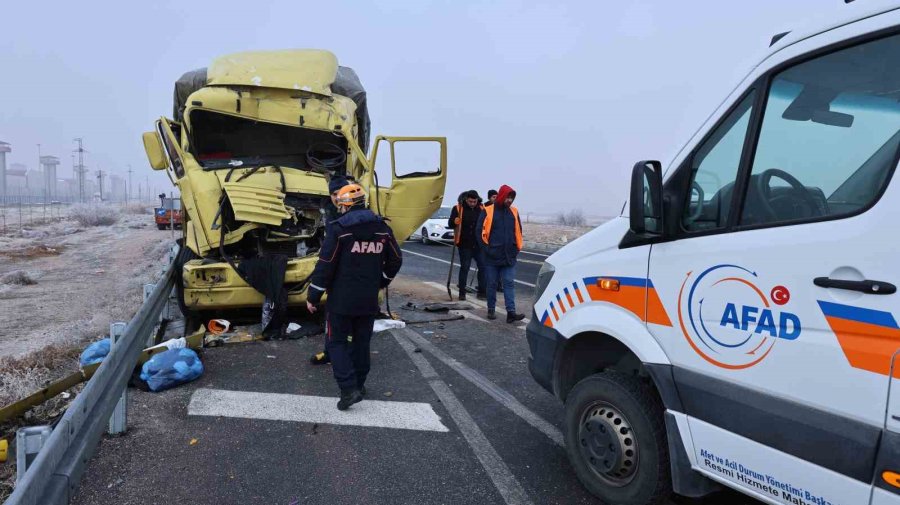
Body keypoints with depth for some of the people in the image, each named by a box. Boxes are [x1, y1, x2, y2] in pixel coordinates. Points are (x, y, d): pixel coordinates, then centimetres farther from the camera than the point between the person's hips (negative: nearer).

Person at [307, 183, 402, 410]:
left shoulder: (340, 228, -13)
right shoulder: (382, 228, 4)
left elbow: (325, 265, -14)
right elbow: (395, 261, 11)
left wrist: (313, 296, -6)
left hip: (341, 299, -5)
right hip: (369, 299, 5)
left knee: (336, 341, 6)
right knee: (362, 341, 17)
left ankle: (349, 389, -5)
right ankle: (359, 384, 28)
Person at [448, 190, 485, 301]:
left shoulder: (482, 209, 4)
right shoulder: (458, 208, -4)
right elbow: (450, 224, -5)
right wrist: (455, 222, -27)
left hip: (479, 244, 2)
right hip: (464, 244, -2)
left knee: (483, 267, 2)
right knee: (464, 268, 4)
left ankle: (481, 292, 13)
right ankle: (462, 293, 13)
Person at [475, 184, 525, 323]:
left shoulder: (514, 212, 8)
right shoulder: (487, 211, -4)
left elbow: (518, 231, 16)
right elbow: (479, 230, -3)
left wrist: (517, 249, 8)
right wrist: (486, 248, -8)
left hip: (509, 256, 3)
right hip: (492, 256, -3)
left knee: (509, 283, -2)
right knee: (492, 284, 7)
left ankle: (511, 312, -4)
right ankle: (491, 310, 18)